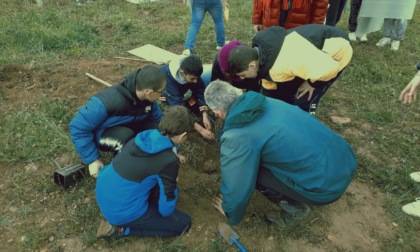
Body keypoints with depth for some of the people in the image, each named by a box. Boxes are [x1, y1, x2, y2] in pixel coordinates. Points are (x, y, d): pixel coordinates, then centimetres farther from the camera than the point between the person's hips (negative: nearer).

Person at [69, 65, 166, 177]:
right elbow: (78, 127, -30)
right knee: (125, 137, -38)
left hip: (127, 127, 5)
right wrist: (92, 159, -26)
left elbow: (159, 120, -4)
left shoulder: (146, 97, -18)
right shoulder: (108, 102, -37)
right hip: (101, 134, -5)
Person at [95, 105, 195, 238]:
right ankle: (120, 228, 2)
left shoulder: (144, 136, -4)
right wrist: (173, 185, 6)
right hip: (121, 211, -8)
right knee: (183, 223, 5)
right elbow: (165, 210, -12)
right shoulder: (169, 161, -23)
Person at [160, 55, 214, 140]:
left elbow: (201, 92, -26)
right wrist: (201, 130, -50)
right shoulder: (168, 77, -44)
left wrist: (205, 116, -41)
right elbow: (178, 106, -46)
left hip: (179, 88, 3)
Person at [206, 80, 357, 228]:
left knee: (248, 171, 0)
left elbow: (237, 186, -6)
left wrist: (230, 213, 17)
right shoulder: (267, 102, 6)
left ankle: (296, 210, 13)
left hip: (328, 184, -7)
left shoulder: (236, 139, -16)